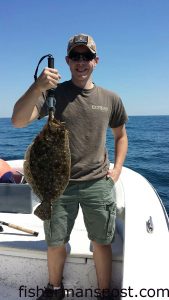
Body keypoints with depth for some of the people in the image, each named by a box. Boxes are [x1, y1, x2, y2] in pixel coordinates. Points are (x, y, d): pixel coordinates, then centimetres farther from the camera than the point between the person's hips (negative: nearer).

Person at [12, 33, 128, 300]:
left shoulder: (110, 99, 3)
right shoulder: (54, 93, -4)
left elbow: (121, 135, 17)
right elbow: (17, 121, -18)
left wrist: (117, 169, 4)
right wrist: (36, 88, -33)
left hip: (98, 184, 1)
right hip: (59, 184, 0)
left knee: (102, 243, 12)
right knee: (55, 243, 14)